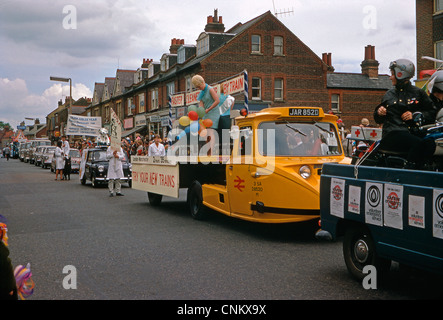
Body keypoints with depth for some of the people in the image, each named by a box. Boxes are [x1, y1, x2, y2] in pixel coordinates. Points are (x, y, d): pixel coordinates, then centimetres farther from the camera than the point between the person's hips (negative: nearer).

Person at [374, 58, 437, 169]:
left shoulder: (418, 93, 17)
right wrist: (379, 113, 3)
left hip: (412, 132, 1)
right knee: (418, 143, -34)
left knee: (430, 144, -32)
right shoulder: (389, 94, 23)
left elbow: (432, 113, 10)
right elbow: (378, 119, 27)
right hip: (391, 134, -1)